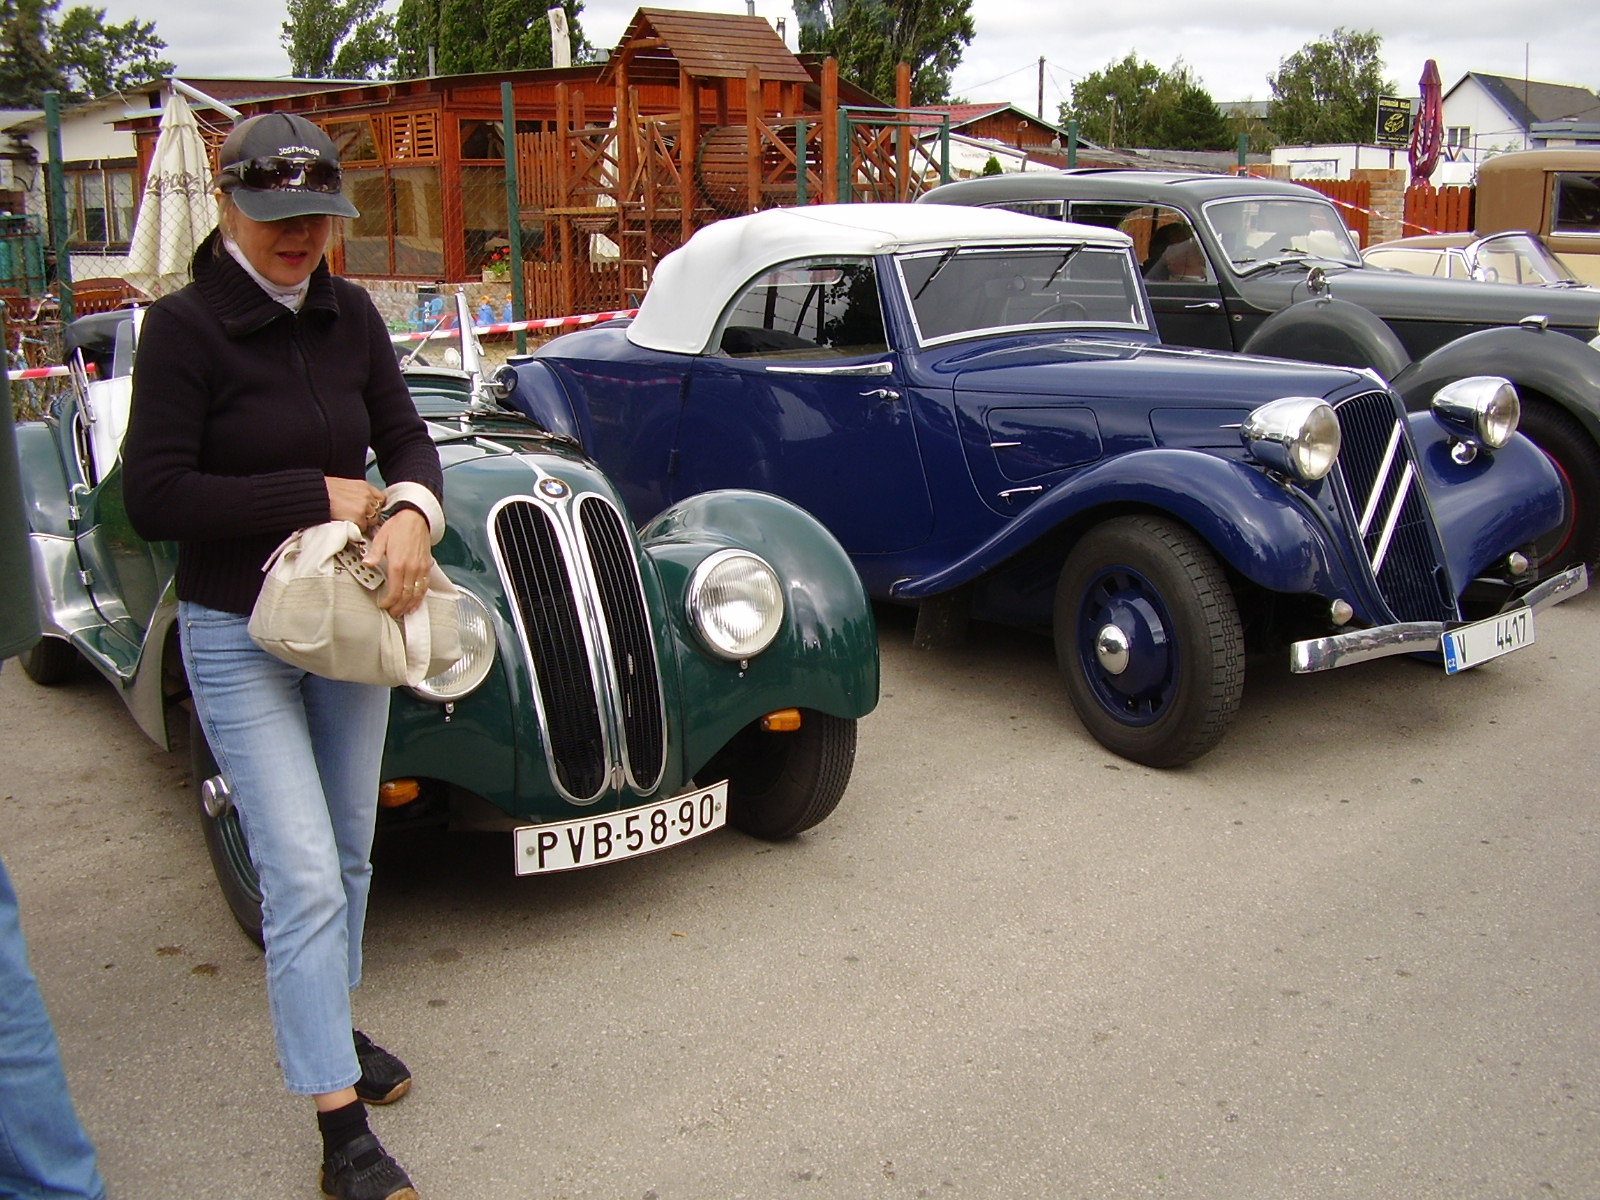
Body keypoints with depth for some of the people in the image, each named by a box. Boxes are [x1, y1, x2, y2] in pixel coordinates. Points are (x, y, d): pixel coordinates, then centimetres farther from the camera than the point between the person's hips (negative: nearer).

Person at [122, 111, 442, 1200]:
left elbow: (406, 439, 3)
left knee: (348, 857, 17)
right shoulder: (185, 326, -13)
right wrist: (317, 495, -20)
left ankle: (328, 1028, 40)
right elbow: (155, 497, -18)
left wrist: (410, 511, -20)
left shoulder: (349, 314, 2)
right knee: (304, 878, -7)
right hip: (238, 638, -5)